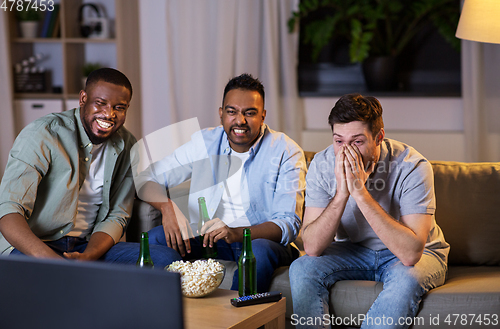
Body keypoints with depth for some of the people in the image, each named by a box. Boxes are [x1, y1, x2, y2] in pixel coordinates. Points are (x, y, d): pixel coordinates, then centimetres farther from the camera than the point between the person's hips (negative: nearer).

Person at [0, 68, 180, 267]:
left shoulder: (126, 146, 6)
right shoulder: (42, 135, -12)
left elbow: (116, 216, 5)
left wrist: (87, 257, -18)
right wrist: (52, 260, -38)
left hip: (88, 248, 6)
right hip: (30, 248, -6)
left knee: (163, 257, -18)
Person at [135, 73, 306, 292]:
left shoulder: (287, 152, -8)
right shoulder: (204, 143, 3)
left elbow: (289, 224, -15)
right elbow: (147, 179, 3)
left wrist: (236, 233, -34)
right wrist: (167, 207, -21)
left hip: (264, 239, -3)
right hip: (208, 238, 3)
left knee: (259, 250, -37)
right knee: (157, 238, -21)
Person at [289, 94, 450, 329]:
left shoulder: (412, 166, -27)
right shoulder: (322, 164, -16)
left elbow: (410, 253, -37)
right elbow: (312, 247, -21)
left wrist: (360, 193, -39)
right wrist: (341, 194, -35)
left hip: (418, 255, -3)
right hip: (353, 251, 3)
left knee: (406, 278, -35)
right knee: (302, 269, -21)